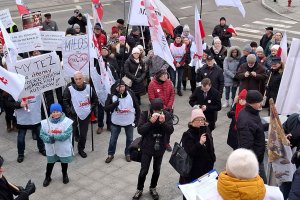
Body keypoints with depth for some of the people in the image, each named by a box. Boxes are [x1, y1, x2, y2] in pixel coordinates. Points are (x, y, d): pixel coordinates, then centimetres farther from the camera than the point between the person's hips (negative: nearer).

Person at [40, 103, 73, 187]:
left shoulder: (67, 121, -19)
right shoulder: (46, 122, -9)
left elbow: (67, 134, -26)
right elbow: (42, 134, -7)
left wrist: (54, 137, -30)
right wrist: (49, 139, -28)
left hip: (64, 149, -2)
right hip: (51, 149, 2)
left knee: (64, 162, 20)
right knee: (50, 163, 18)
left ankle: (65, 175, 46)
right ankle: (47, 177, 40)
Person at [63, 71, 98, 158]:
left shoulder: (89, 87, -5)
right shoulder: (69, 89, -14)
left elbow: (95, 99, 9)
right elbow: (65, 101, -3)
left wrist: (92, 108, 0)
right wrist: (69, 111, -12)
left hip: (85, 115, 3)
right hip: (74, 115, -3)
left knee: (83, 134, 12)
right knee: (71, 133, -8)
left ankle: (81, 149, 31)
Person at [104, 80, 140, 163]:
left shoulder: (130, 94, -13)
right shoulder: (112, 96, -15)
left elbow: (137, 107, -3)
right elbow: (106, 109, -18)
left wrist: (137, 120, -1)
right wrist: (115, 104, -34)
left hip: (129, 122, 1)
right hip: (116, 122, -1)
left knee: (129, 139, 15)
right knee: (113, 139, 11)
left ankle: (128, 153, 35)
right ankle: (110, 154, 31)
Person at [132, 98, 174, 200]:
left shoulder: (167, 115, -8)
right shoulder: (145, 114, -13)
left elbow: (171, 130, -12)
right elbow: (140, 130, -18)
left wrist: (163, 122, -29)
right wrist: (151, 122, -30)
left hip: (160, 148, 2)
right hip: (147, 148, -2)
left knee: (157, 170, 16)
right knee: (144, 171, 4)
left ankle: (153, 188, 39)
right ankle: (139, 190, 27)